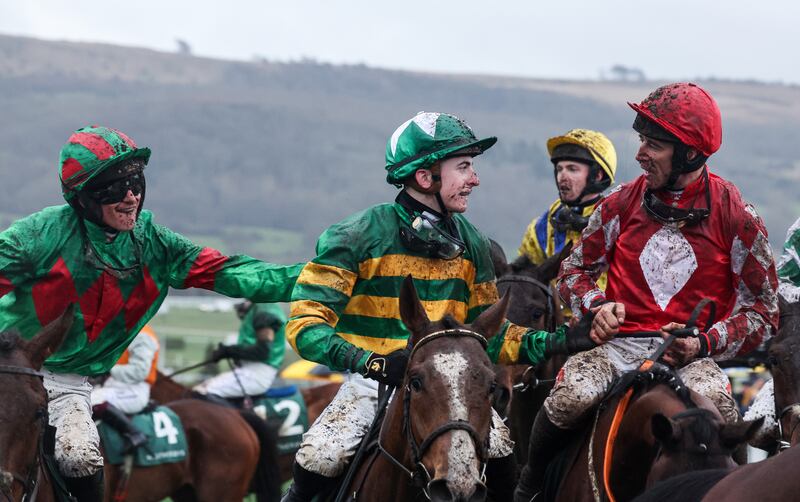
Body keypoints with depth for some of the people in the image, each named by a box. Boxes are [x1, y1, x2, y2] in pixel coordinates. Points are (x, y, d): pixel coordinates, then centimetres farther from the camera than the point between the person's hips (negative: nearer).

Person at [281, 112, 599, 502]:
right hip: (372, 380, -3)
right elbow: (306, 324, -15)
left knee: (497, 443, -23)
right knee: (320, 457, -27)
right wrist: (371, 361, -31)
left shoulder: (470, 245, 6)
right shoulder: (359, 236, -10)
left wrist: (557, 342, -6)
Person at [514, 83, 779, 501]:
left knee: (712, 399, -37)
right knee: (571, 395, -30)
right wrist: (597, 306, -4)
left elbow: (762, 311, 4)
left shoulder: (736, 218, 0)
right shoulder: (622, 204, 6)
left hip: (693, 353, -2)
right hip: (621, 342, 2)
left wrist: (703, 343, -12)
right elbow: (575, 269, 19)